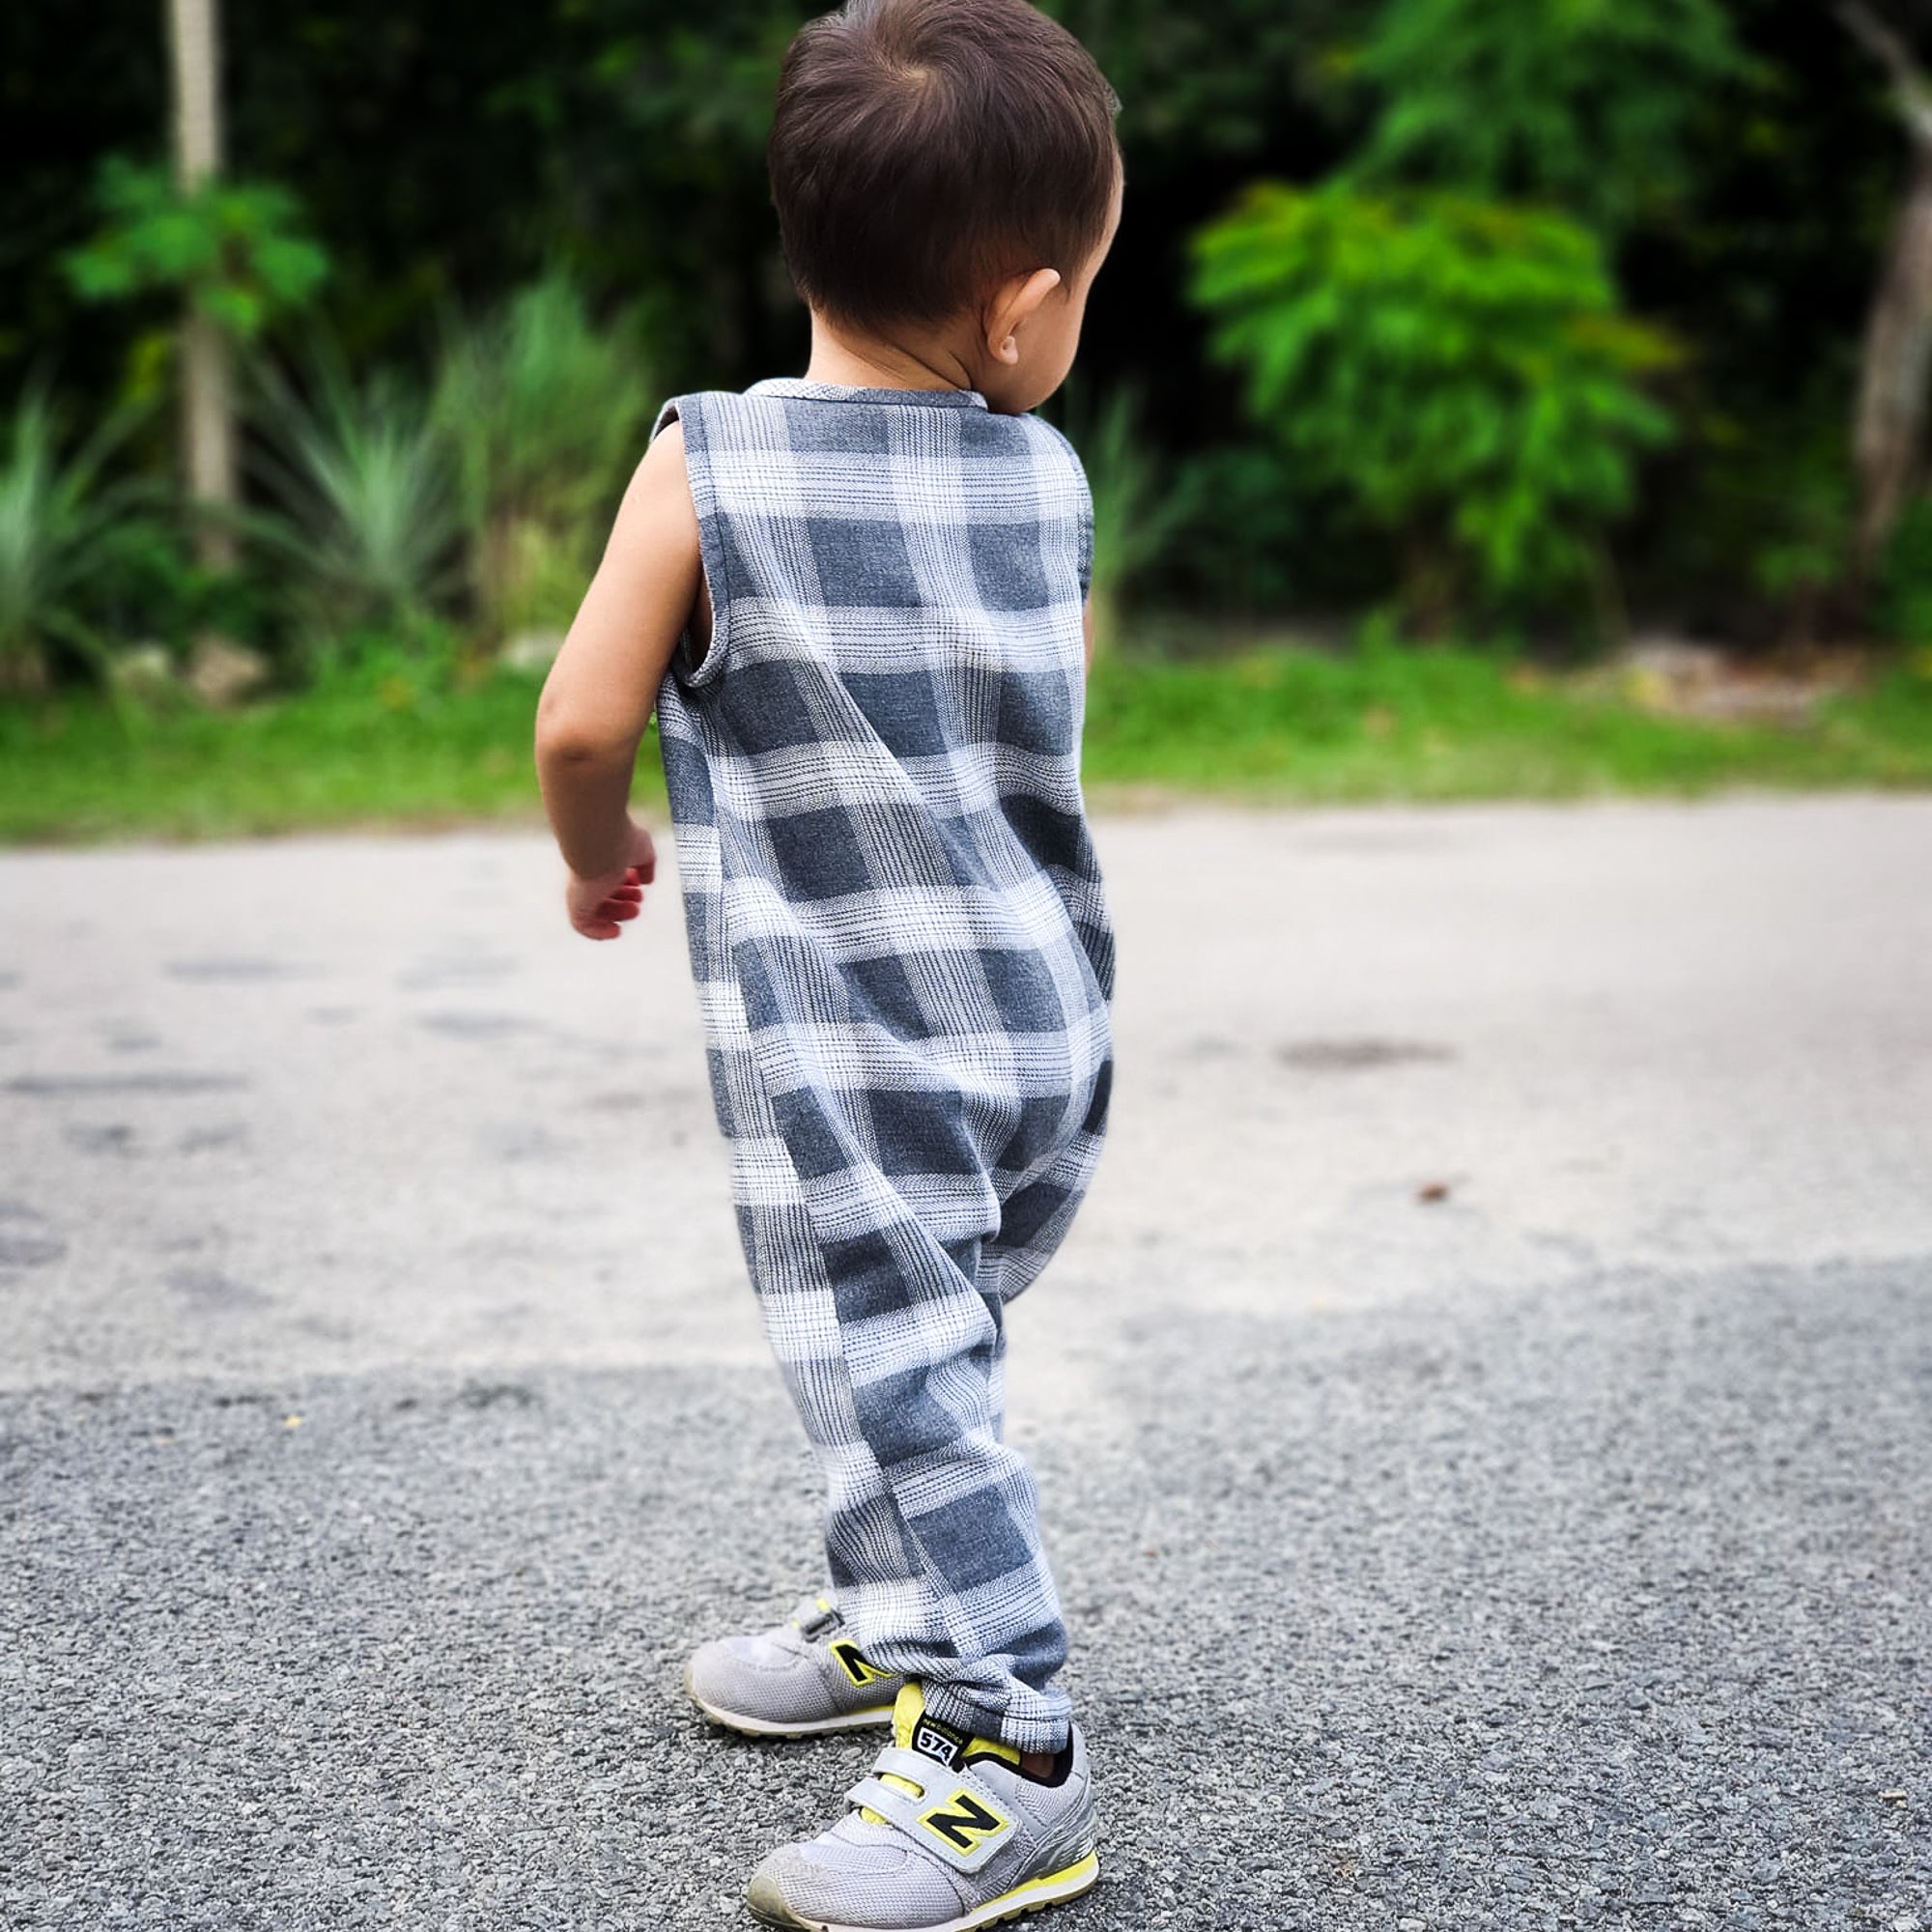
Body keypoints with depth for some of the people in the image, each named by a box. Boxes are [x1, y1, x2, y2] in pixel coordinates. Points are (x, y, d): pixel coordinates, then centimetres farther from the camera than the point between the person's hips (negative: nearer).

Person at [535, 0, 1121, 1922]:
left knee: (893, 1368, -2)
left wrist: (599, 857, 9)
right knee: (928, 1347, 21)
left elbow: (583, 722, -11)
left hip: (844, 1053, -5)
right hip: (1048, 1024, 6)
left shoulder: (707, 462, -13)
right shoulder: (1052, 478, -1)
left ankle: (1003, 1750, 1)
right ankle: (896, 1620, 37)